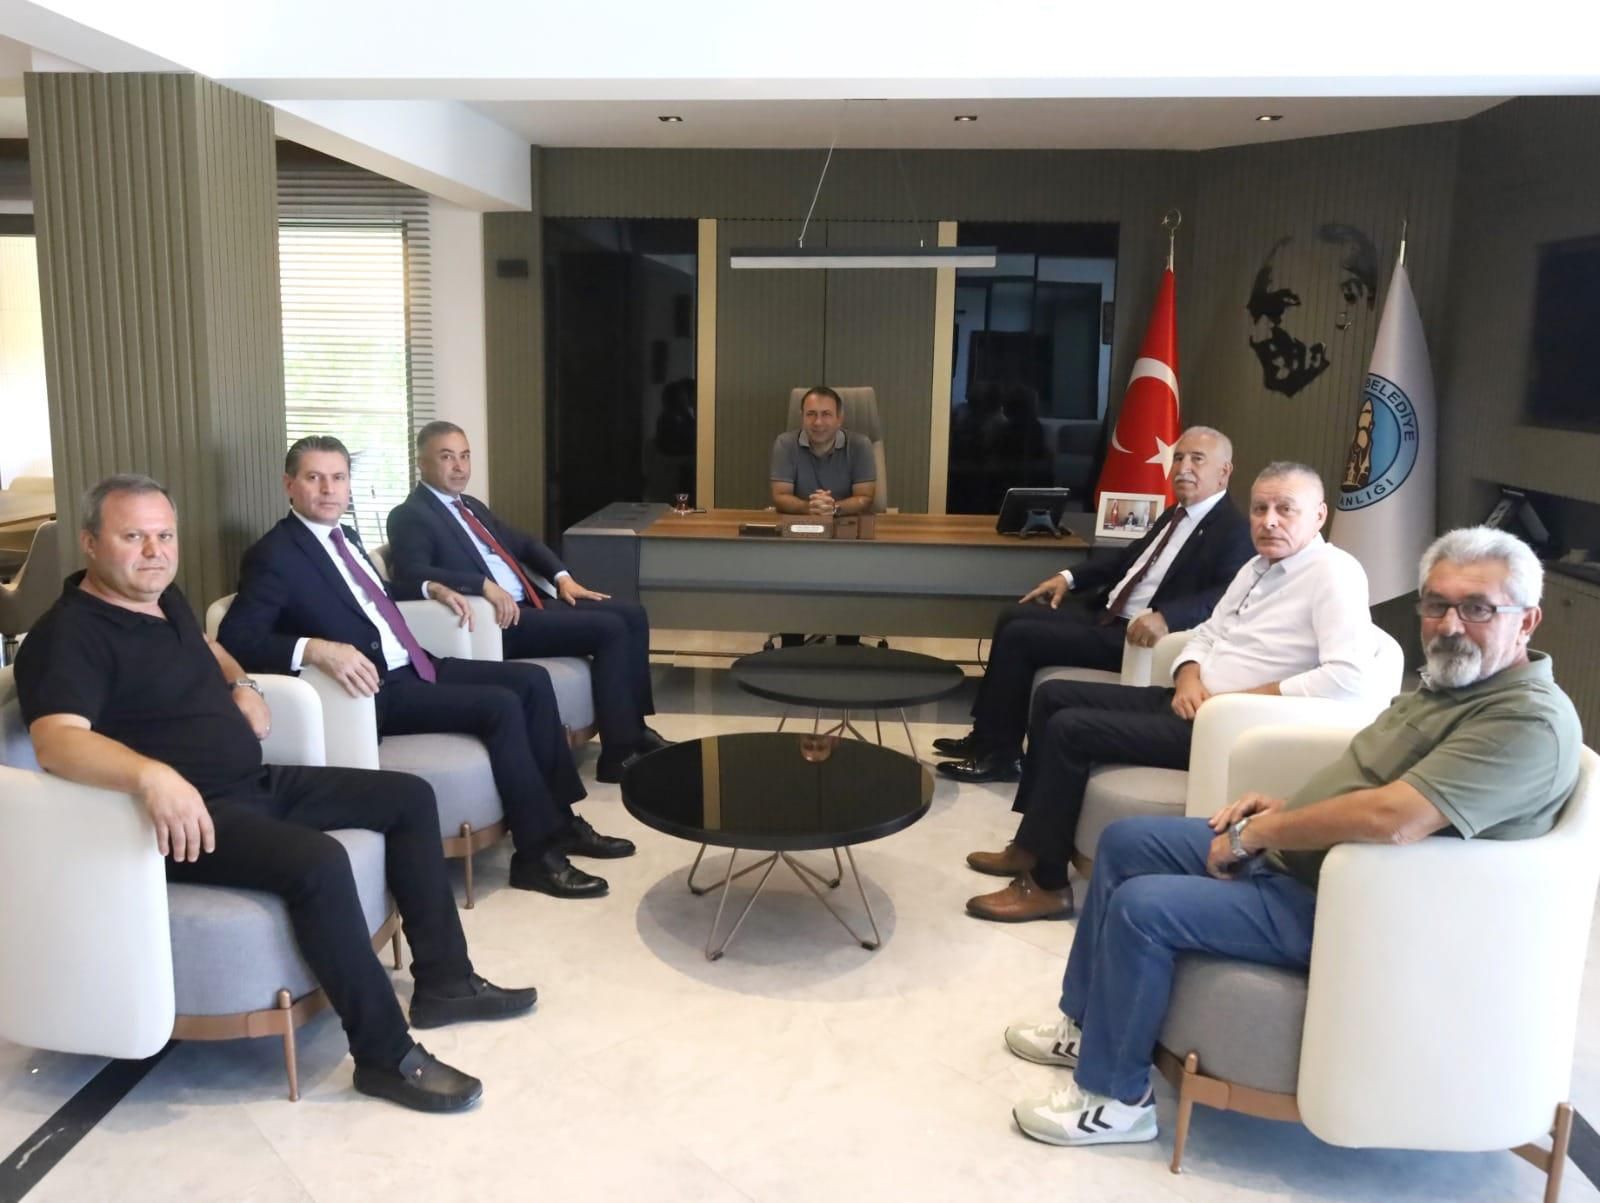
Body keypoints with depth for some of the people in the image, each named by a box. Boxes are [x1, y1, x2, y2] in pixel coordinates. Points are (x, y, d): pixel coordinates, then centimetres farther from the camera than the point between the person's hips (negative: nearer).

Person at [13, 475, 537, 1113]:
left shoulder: (166, 599, 12)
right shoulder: (69, 635, -16)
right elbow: (55, 741, -33)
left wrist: (243, 687, 12)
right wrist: (152, 775, -51)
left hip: (257, 784, 10)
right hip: (192, 812, -10)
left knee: (409, 796, 7)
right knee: (318, 861, -35)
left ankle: (443, 981, 12)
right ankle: (386, 1055, -19)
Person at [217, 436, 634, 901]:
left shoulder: (344, 536, 15)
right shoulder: (273, 555, -11)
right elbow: (235, 639, -21)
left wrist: (430, 587, 17)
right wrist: (315, 648, -36)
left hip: (414, 667, 9)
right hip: (375, 689, -9)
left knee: (531, 680, 2)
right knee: (501, 706, -21)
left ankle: (560, 818, 8)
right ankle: (537, 851, -11)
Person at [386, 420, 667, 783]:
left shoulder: (470, 506, 22)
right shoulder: (409, 516, -5)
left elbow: (523, 543, 28)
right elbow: (411, 575, -23)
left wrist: (562, 577, 11)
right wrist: (484, 586, -31)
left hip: (529, 603, 9)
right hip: (498, 620, -9)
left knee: (632, 614, -1)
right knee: (610, 629, -20)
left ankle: (634, 726, 6)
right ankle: (618, 752, -15)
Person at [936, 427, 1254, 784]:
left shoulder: (1233, 529, -13)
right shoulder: (1177, 513, 16)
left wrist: (1165, 617, -41)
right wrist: (1069, 577, 17)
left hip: (1137, 633, -10)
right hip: (1106, 614, 10)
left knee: (1020, 636, -15)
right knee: (1014, 617, 5)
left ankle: (1002, 755, -3)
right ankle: (987, 735, 9)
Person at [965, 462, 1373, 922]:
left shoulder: (1335, 573, -13)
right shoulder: (1258, 565, 15)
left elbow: (1348, 678, -26)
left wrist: (1237, 701, -21)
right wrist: (1189, 678, -3)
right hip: (1192, 704, 10)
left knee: (1070, 728, -17)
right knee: (1053, 695, 7)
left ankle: (1047, 883, -6)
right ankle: (1031, 844, 13)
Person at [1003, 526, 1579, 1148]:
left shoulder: (1530, 721, -23)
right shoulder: (1450, 679, 8)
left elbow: (1392, 817, -34)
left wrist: (1258, 832, -22)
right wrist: (1288, 807, 5)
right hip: (1285, 855, 10)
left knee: (1141, 906, -20)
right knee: (1124, 841, 11)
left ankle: (1115, 1098, 1)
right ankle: (1086, 1022, 26)